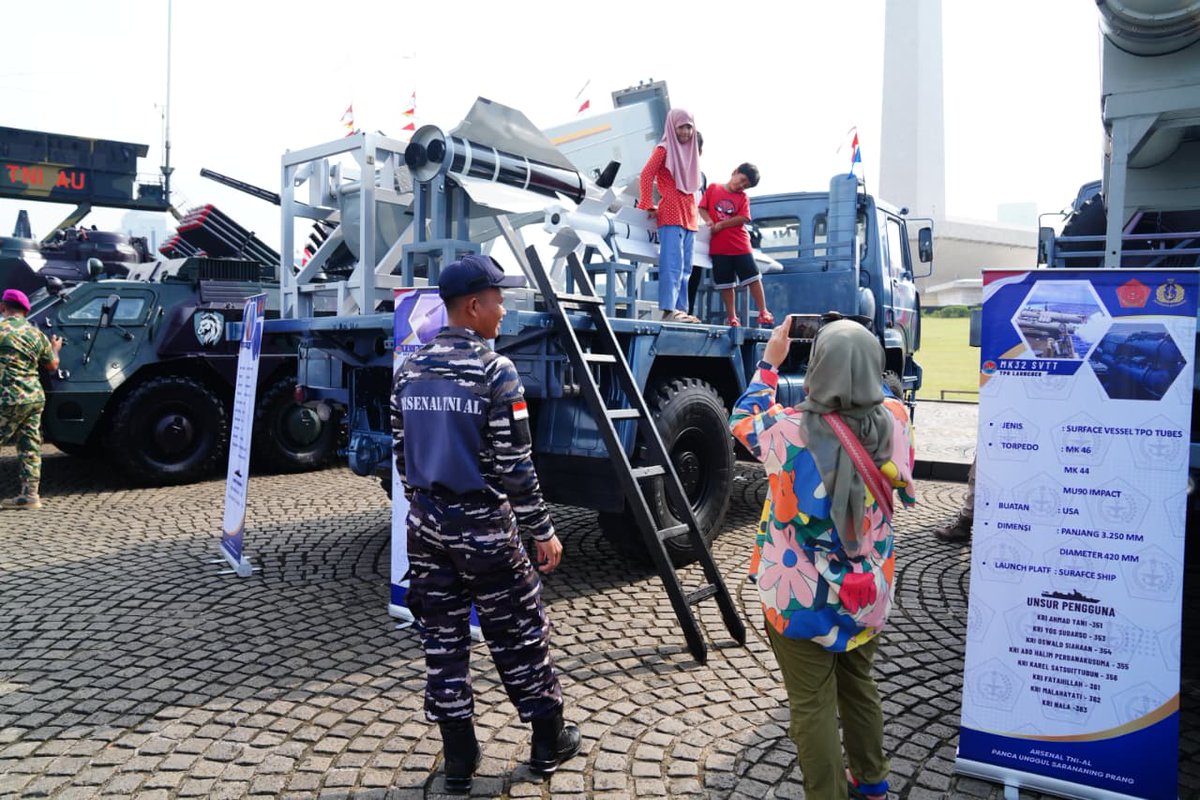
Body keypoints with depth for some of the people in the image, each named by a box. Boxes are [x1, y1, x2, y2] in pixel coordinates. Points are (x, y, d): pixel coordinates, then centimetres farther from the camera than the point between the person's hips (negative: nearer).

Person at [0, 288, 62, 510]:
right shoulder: (37, 334, 11)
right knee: (30, 447, 9)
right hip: (35, 397, 7)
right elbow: (52, 365, 19)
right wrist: (55, 348, 38)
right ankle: (30, 494, 13)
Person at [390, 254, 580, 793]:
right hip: (482, 525, -6)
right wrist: (544, 531, -7)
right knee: (519, 636, 10)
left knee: (442, 640, 12)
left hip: (427, 523, 6)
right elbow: (515, 466, -16)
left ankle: (458, 760, 23)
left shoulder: (410, 370, 5)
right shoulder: (494, 371, -15)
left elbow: (402, 455, 11)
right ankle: (549, 742, 27)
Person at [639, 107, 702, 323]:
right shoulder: (664, 149, -1)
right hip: (670, 214, -7)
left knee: (685, 267, 6)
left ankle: (681, 310, 8)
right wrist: (649, 206, -11)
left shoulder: (691, 151, 20)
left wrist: (694, 212, 14)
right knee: (673, 264, -14)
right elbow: (646, 175, -9)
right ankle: (669, 309, -16)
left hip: (689, 215, 8)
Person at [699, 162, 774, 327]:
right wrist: (709, 221, -16)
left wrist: (721, 224, -14)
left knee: (753, 278, -1)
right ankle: (731, 317, 14)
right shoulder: (713, 188, 6)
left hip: (740, 245, 1)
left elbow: (743, 218, -6)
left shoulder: (743, 197, 7)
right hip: (719, 246, -1)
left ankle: (763, 313, 6)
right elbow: (702, 208, 3)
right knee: (726, 283, 5)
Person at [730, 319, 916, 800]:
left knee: (813, 705, 9)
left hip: (802, 597, -5)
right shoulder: (895, 420, -12)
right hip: (867, 592, 5)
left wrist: (770, 362, 8)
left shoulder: (790, 431, -22)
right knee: (859, 684, 26)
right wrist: (857, 352, 11)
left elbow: (742, 422, 1)